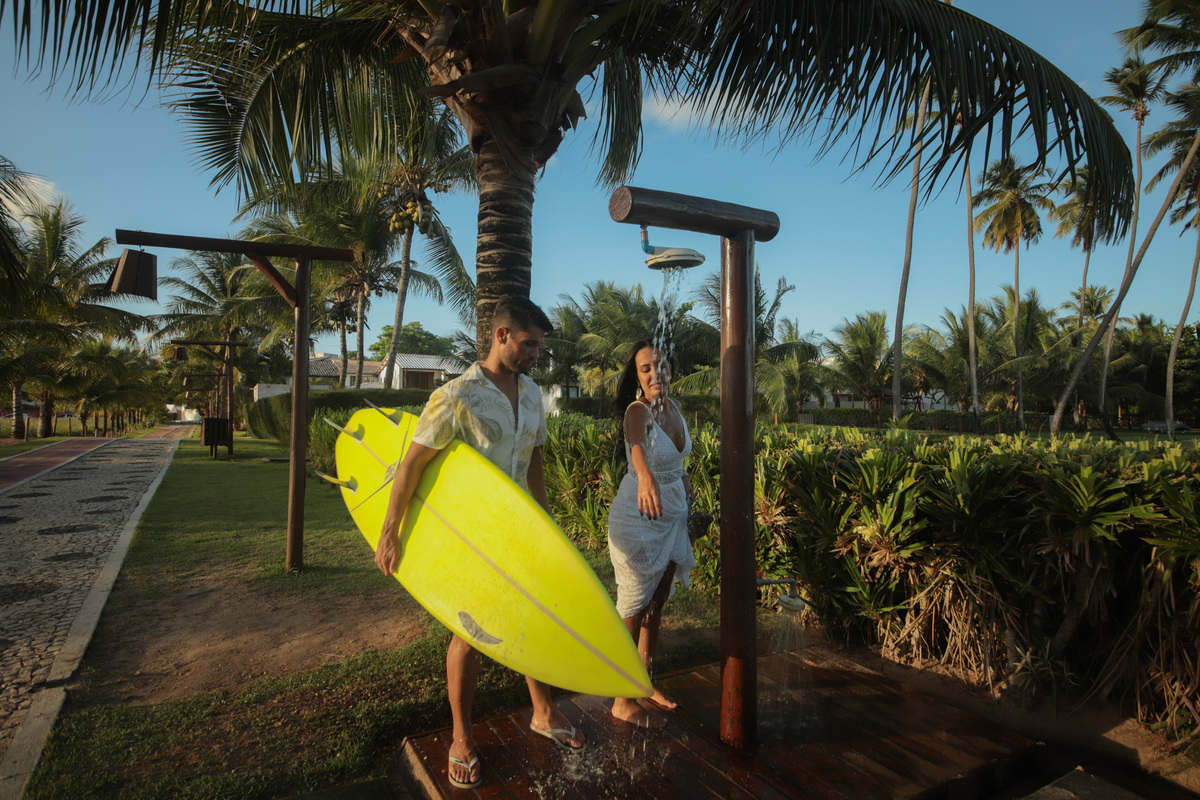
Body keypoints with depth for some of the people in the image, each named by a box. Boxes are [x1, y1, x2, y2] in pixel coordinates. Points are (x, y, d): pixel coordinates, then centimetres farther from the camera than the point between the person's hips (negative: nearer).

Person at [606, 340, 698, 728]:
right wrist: (645, 475, -64)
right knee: (633, 609, 4)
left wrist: (681, 476, 20)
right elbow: (637, 442, -46)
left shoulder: (673, 406, 1)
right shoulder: (638, 410, -22)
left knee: (656, 605, 18)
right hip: (638, 519, -7)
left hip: (673, 516, 7)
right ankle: (623, 702, 21)